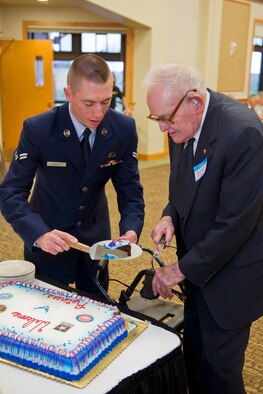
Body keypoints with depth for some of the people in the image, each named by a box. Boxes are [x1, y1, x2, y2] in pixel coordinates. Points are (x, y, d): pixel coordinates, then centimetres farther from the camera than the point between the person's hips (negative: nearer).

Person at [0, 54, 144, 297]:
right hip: (48, 239, -2)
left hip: (96, 236, 3)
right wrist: (39, 234, -38)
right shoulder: (38, 129, -23)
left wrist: (131, 229, -27)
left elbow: (130, 187, -8)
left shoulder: (124, 129, -14)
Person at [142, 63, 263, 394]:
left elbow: (236, 222, -25)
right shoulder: (182, 124, -2)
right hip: (197, 267, 7)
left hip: (230, 274, -7)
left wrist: (183, 268, -17)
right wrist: (170, 217, -7)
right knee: (194, 357, 19)